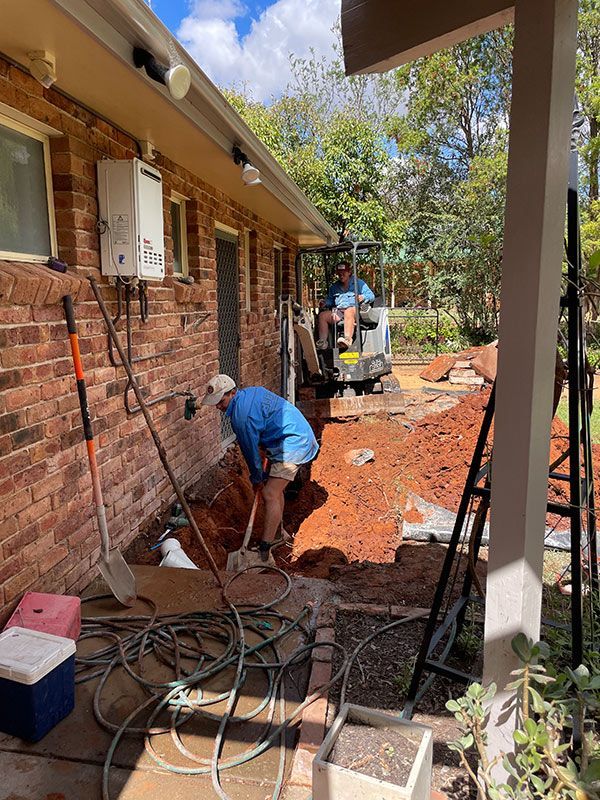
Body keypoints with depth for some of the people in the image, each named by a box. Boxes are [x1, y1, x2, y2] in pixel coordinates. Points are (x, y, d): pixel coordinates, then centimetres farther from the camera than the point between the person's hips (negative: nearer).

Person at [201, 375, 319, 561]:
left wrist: (257, 478, 5)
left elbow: (251, 451, -11)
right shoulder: (251, 391, 8)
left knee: (270, 495, -15)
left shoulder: (242, 416, -21)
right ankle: (278, 534, 34)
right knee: (275, 489, 21)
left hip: (292, 446, -11)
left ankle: (264, 551, -17)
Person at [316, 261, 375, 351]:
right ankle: (322, 342, -31)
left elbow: (371, 296, 7)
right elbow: (330, 299, 30)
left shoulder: (359, 283, 14)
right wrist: (325, 303, 6)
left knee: (348, 312, -41)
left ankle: (347, 339, -57)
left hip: (354, 310, -4)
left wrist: (363, 297, -15)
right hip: (338, 311, 5)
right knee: (322, 315, -21)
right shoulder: (334, 287, 27)